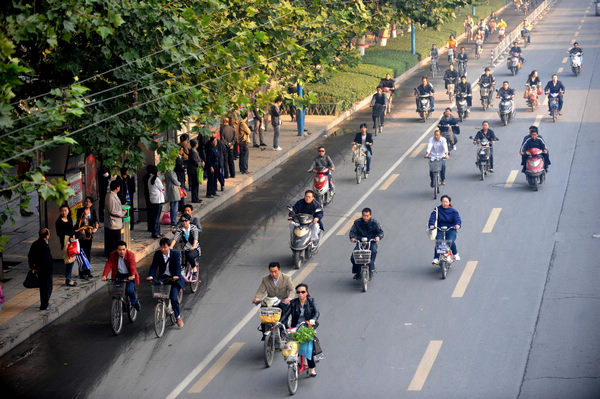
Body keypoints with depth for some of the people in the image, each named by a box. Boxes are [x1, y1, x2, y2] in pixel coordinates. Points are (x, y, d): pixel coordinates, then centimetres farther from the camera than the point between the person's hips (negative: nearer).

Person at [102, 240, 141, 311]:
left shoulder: (130, 255, -15)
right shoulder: (113, 255, -6)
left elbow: (132, 265, -28)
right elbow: (108, 265, -15)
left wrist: (133, 275, -46)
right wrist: (104, 275, -31)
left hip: (129, 276, -3)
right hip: (118, 275, 3)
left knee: (129, 290, -23)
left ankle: (135, 302, 8)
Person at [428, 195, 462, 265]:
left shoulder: (453, 211, 6)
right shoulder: (437, 209, 5)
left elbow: (457, 218, -6)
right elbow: (433, 217, -8)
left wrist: (458, 224, -30)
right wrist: (431, 225, -27)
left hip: (451, 230, -1)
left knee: (451, 241, -27)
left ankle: (455, 254, 2)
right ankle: (436, 258, -18)